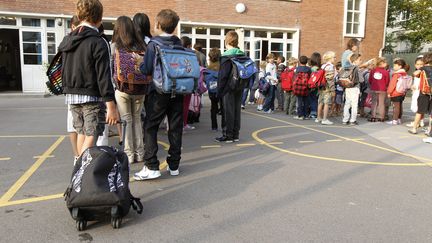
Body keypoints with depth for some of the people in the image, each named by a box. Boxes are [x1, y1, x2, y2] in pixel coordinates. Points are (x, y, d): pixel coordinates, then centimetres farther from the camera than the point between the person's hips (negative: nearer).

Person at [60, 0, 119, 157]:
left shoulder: (67, 40, 9)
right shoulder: (98, 43, -13)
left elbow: (64, 71, 13)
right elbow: (104, 77, -18)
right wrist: (111, 107, -19)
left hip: (71, 95, 7)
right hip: (91, 97, -7)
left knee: (81, 133, 17)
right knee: (91, 136, -4)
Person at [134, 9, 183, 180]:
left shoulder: (153, 44, -7)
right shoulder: (180, 44, 6)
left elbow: (146, 70, -12)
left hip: (159, 91, -4)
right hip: (178, 91, 5)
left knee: (151, 128, 3)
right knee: (175, 127, 9)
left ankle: (151, 167, -2)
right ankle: (174, 165, 16)